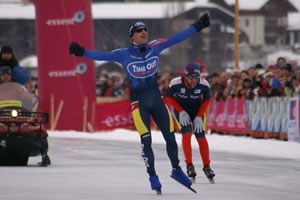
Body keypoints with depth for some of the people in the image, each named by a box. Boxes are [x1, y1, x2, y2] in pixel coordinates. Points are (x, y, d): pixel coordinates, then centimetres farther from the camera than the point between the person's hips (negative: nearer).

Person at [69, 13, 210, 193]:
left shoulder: (154, 47, -1)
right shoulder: (124, 55, -9)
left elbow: (176, 38, 1)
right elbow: (103, 56, -17)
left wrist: (198, 27, 1)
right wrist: (82, 52, -31)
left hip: (157, 99, 3)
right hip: (139, 102, -3)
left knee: (170, 137, 6)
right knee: (146, 140, -7)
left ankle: (177, 170, 27)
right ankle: (153, 177, 7)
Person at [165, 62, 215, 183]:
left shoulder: (204, 85, -25)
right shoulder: (176, 83, -30)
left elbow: (206, 100, -6)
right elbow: (169, 97, -11)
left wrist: (199, 117, -11)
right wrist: (181, 112, -17)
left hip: (197, 110, 1)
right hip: (181, 109, -1)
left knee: (201, 137, -4)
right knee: (186, 133, -19)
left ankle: (207, 166, 11)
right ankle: (189, 166, -11)